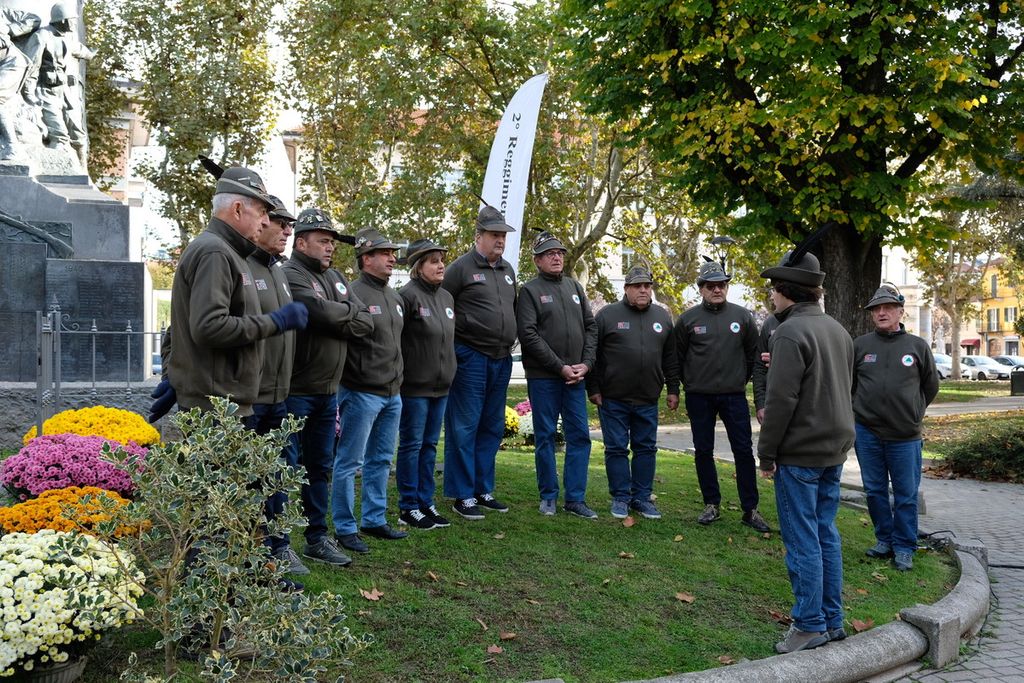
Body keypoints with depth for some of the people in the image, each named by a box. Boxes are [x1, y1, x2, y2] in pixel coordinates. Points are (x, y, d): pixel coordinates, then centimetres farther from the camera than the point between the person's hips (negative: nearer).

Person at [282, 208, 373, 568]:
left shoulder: (335, 277, 14)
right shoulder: (290, 276, -11)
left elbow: (366, 323, 5)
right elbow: (323, 313, -25)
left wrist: (334, 320, -11)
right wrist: (349, 312, -5)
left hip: (328, 391, 8)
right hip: (296, 390, -8)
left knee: (320, 466, 15)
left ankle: (317, 538, 25)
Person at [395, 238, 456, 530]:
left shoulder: (447, 297, 13)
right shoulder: (408, 295, -13)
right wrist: (398, 376, -13)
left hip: (440, 386, 8)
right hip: (414, 386, -8)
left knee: (430, 446, 13)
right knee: (411, 445, 1)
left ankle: (425, 503, 22)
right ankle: (408, 508, 10)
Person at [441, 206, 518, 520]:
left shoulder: (507, 270, 15)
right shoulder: (462, 267, -7)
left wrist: (509, 341, 16)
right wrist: (454, 345, -7)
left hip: (501, 359, 8)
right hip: (470, 358, -7)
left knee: (492, 428, 13)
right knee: (464, 428, -2)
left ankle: (483, 490, 23)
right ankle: (463, 496, 5)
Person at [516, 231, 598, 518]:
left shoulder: (574, 287, 13)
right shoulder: (530, 290, -3)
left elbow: (591, 326, 12)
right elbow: (529, 335, -12)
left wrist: (586, 363, -2)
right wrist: (560, 367, -14)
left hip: (575, 376, 5)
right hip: (543, 377, -5)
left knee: (580, 435, 4)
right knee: (545, 436, 3)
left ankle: (575, 498, 11)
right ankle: (548, 497, 15)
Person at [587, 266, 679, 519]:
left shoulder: (663, 317, 9)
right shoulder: (607, 315, -2)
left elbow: (671, 358, 13)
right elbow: (593, 354, -1)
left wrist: (673, 389, 8)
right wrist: (593, 389, -5)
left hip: (648, 400, 3)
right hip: (613, 399, -3)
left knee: (646, 449, 9)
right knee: (617, 449, 3)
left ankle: (642, 497, 19)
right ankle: (620, 498, 13)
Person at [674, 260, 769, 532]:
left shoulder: (742, 316, 2)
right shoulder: (688, 319, -1)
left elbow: (753, 354, 10)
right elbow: (678, 357, 8)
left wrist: (742, 380, 10)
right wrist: (690, 385, 8)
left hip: (734, 396, 0)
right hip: (699, 398, 0)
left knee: (744, 451, -1)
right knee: (703, 451, 7)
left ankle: (750, 509, 7)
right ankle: (712, 505, 19)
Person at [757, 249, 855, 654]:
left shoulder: (791, 332, -16)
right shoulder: (837, 330, 12)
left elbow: (781, 400, -19)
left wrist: (766, 455, -12)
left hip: (800, 453, -9)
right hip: (835, 447, 9)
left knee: (802, 540, -1)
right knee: (825, 533, 14)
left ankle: (810, 626, 4)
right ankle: (832, 620, 20)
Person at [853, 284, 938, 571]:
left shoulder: (917, 346, 0)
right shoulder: (860, 345, 1)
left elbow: (931, 386, 12)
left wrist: (913, 413, 13)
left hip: (905, 436, -1)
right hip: (867, 433, 1)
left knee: (906, 495, 5)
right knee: (875, 491, 11)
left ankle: (904, 547, 16)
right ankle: (884, 539, 25)